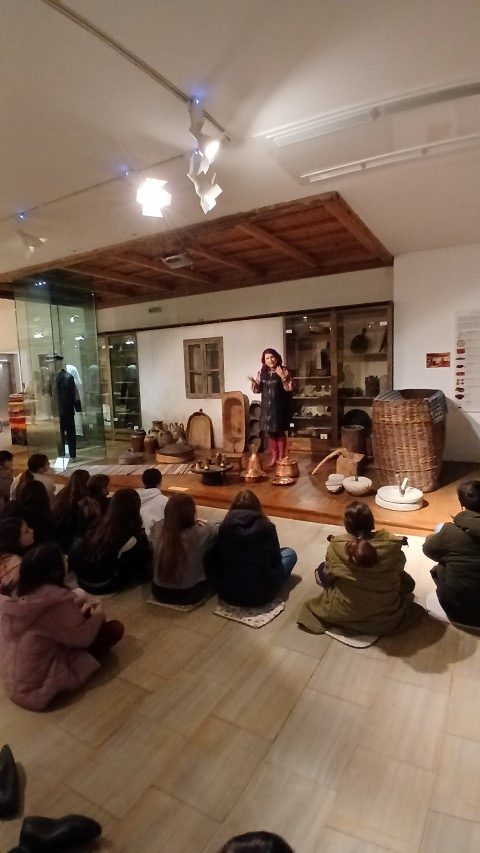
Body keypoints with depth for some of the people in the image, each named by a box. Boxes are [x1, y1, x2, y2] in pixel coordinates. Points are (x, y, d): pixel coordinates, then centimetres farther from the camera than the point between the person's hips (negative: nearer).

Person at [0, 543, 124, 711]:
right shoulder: (56, 599, -27)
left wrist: (77, 611, 15)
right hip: (38, 689, -8)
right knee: (115, 628, -3)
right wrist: (97, 617, 4)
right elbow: (82, 638, -14)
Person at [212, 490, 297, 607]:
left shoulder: (223, 526, -6)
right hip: (260, 595, -3)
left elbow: (215, 560, 4)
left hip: (227, 593, 3)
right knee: (290, 553, 17)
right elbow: (276, 561, 3)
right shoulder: (267, 527, -9)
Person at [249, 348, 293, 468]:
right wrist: (253, 383, -10)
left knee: (280, 432, 2)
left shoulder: (283, 371, -7)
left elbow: (289, 388, -12)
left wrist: (283, 377, -26)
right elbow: (257, 390, 10)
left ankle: (281, 458, 13)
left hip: (279, 407, -4)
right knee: (270, 432, 10)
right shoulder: (261, 372, 6)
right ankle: (274, 457, 22)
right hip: (266, 407, 4)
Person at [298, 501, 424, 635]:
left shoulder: (336, 546, -22)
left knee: (321, 569, 21)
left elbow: (327, 580, -6)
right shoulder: (390, 543, -20)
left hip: (345, 616, -2)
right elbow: (400, 566, 1)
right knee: (407, 581, 29)